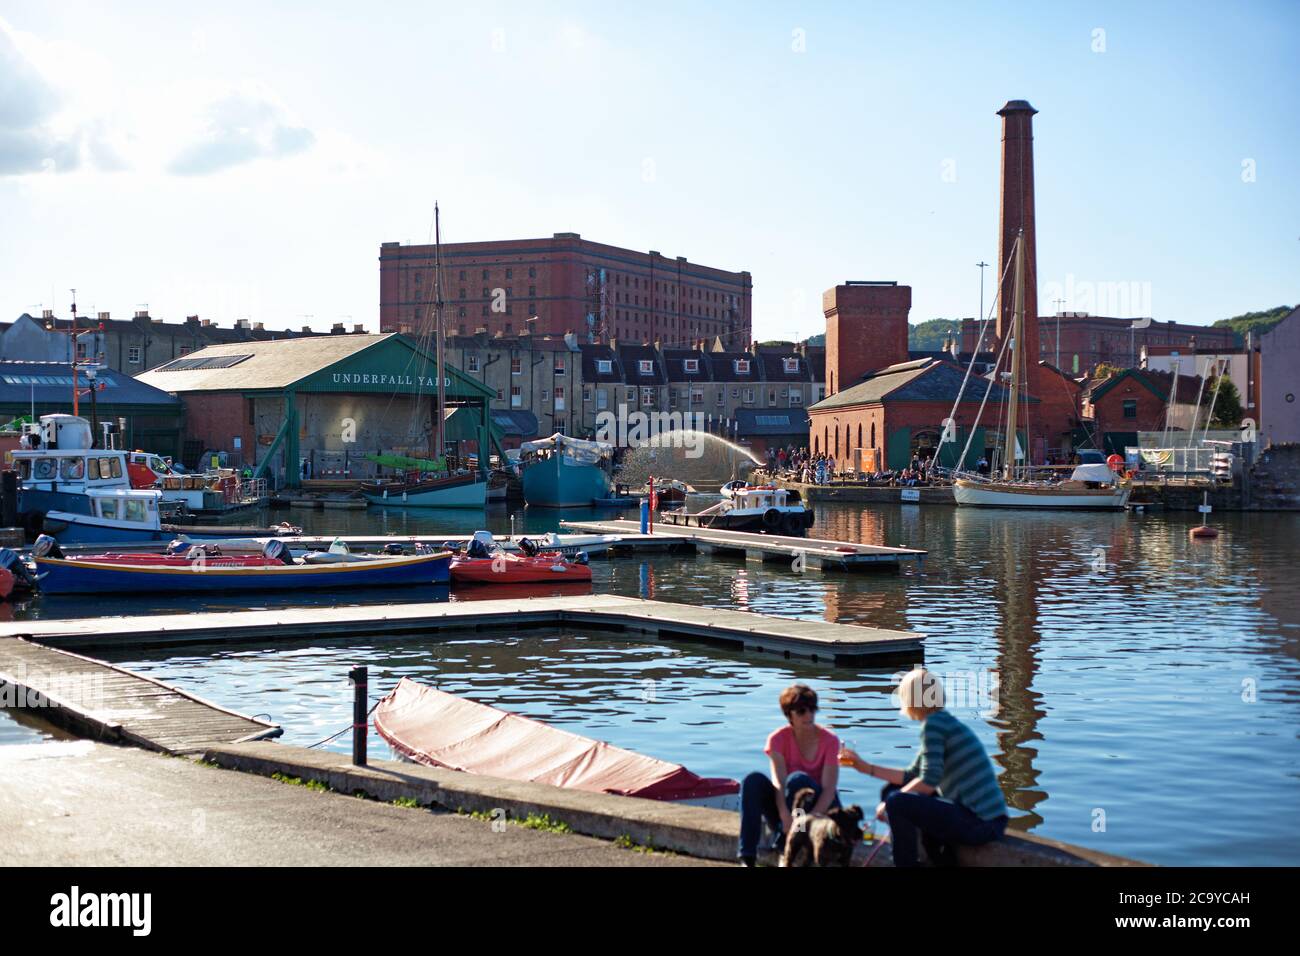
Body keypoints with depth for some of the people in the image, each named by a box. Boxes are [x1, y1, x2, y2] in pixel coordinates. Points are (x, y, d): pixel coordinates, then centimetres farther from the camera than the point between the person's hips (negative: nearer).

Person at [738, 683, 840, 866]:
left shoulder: (829, 740, -9)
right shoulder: (778, 739, -6)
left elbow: (829, 788, -18)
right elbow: (779, 783, -20)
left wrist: (811, 818, -36)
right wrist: (785, 816, -38)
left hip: (821, 808, -2)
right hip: (785, 807, 2)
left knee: (798, 779, -32)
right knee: (754, 780, -27)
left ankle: (781, 847, -27)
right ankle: (747, 857, -35)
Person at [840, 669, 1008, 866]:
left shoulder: (933, 723, -12)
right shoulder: (945, 721, 16)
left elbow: (928, 781, -19)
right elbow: (912, 776, 22)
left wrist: (888, 804, -6)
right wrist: (866, 767, 23)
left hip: (977, 824, -9)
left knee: (897, 803, -11)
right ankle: (945, 861, 21)